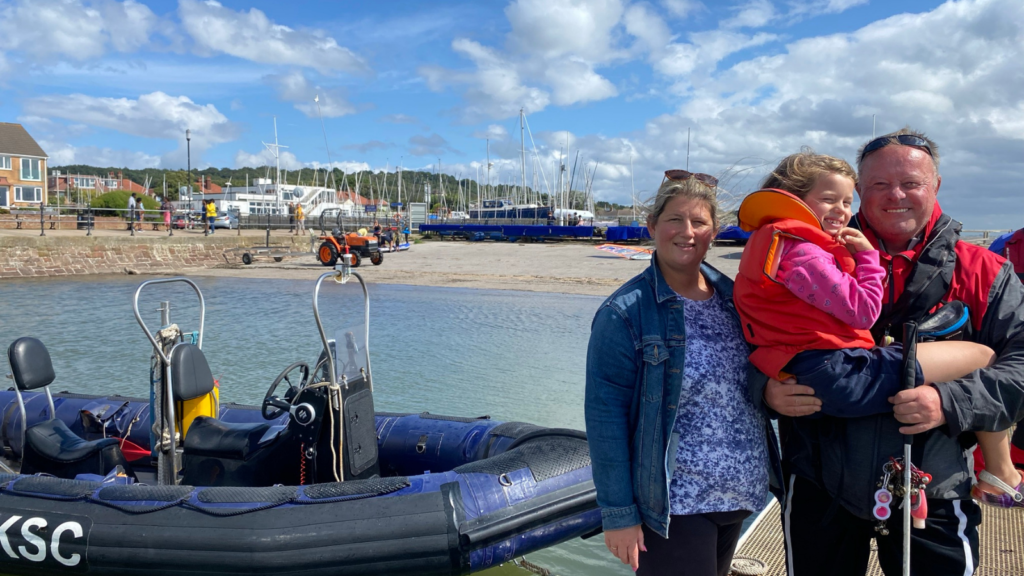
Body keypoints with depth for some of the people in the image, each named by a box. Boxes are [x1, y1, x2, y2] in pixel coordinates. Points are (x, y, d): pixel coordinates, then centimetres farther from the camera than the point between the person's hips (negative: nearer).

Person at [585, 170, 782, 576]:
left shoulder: (729, 294, 4)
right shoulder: (625, 313, -15)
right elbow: (605, 417, -15)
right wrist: (618, 513, -15)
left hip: (739, 494, 7)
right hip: (674, 505, -6)